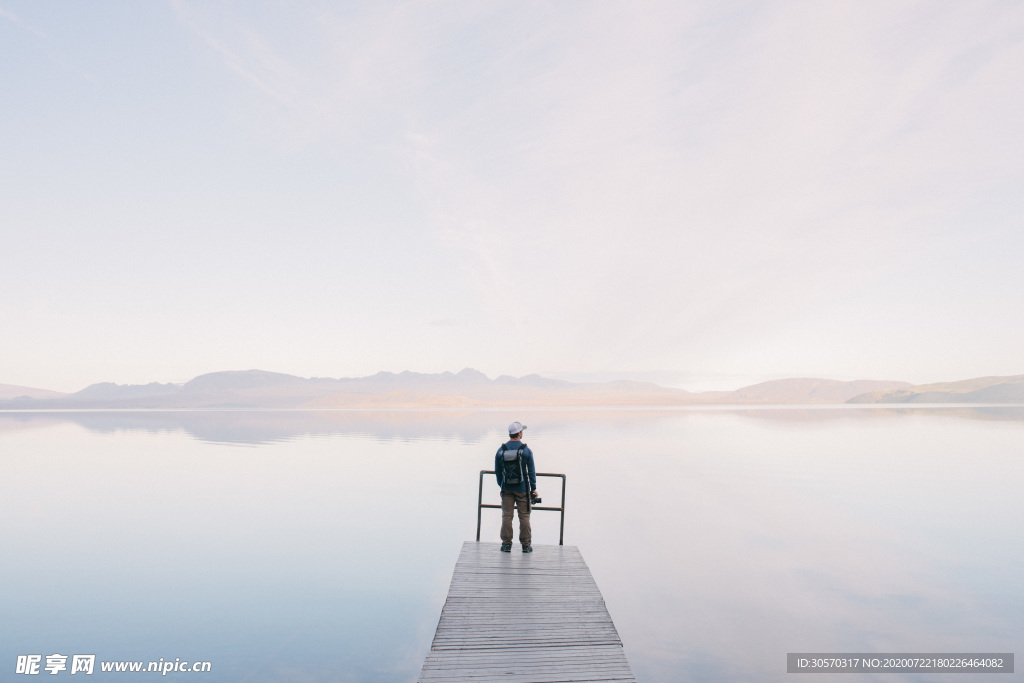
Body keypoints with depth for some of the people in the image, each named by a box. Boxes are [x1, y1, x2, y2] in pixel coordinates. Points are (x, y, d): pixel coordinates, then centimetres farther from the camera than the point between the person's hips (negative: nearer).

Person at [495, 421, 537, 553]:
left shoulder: (500, 451, 0)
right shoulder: (526, 450, -8)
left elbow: (497, 472, 7)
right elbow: (531, 471, -4)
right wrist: (533, 488, 5)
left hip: (506, 489, 2)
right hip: (522, 489, -2)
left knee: (506, 516, 6)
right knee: (524, 516, 5)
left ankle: (506, 544, 9)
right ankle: (526, 545, 10)